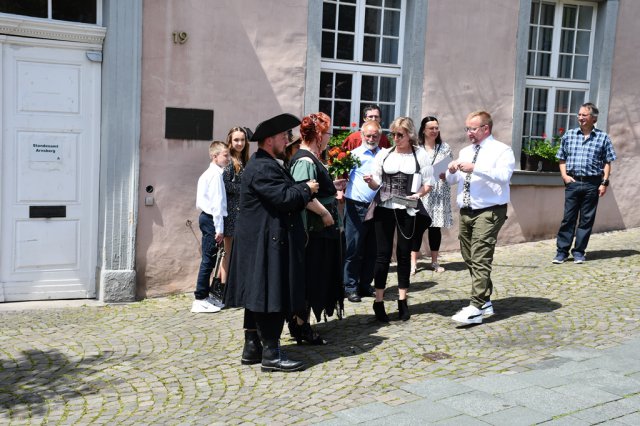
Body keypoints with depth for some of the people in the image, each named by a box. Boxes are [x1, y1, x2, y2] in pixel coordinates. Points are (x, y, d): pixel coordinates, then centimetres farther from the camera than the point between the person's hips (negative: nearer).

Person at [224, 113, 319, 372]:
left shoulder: (265, 164, 18)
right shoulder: (262, 168, -17)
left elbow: (283, 194, 18)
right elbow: (284, 198, -24)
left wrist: (301, 190, 3)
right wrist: (306, 189, -9)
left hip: (259, 241, 11)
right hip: (266, 242, -11)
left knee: (258, 296, 14)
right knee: (271, 296, -6)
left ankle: (252, 348, 21)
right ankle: (271, 354, 0)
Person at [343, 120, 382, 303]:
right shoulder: (355, 154, -1)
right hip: (357, 206, -4)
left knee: (371, 250, 11)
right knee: (354, 249, 0)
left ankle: (365, 284, 23)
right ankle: (350, 287, 8)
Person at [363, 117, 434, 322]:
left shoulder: (420, 155, 3)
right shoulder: (384, 154, 7)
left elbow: (428, 182, 4)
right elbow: (376, 184, 8)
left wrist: (419, 194, -15)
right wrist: (370, 181, -14)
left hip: (408, 210, 0)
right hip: (385, 208, 1)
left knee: (404, 253, 7)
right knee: (383, 254, -1)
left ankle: (402, 300, 18)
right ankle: (379, 301, 6)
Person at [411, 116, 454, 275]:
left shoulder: (445, 147, 7)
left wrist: (446, 175, -10)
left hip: (439, 193, 2)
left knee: (435, 227, 7)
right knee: (418, 226, -3)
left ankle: (434, 261, 19)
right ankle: (413, 262, 3)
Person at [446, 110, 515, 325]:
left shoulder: (501, 150, -5)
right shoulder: (465, 152, 16)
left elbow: (503, 176, -22)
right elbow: (451, 180, 16)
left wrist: (475, 168, -29)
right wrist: (452, 170, -7)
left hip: (489, 212, -8)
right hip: (466, 212, 8)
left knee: (480, 259, -15)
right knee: (469, 259, 13)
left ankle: (476, 309, -18)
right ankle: (485, 301, 26)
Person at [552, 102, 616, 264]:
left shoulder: (603, 137, 2)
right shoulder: (569, 135, 7)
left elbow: (607, 163, 3)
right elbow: (562, 159, 12)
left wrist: (604, 182, -4)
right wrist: (564, 175, -2)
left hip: (592, 184, -1)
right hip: (572, 182, 1)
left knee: (587, 220, 5)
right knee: (568, 217, 1)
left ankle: (579, 251, 14)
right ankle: (562, 251, 6)